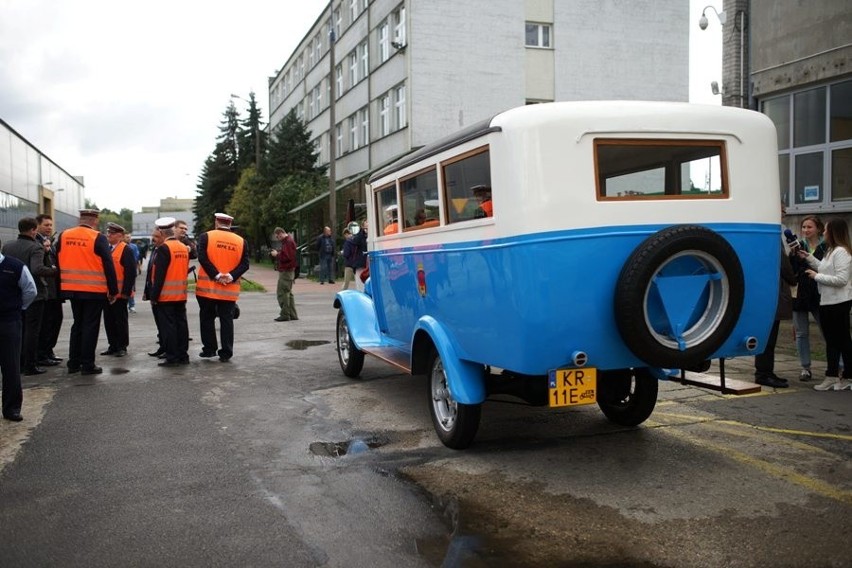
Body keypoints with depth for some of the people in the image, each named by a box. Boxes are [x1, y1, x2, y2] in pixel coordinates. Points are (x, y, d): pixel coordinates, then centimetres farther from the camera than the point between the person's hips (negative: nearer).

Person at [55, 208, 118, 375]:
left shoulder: (63, 236, 4)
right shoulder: (98, 238, -12)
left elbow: (58, 262, 10)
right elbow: (108, 266, -12)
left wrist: (61, 286, 18)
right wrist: (113, 290, -5)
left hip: (72, 289, 5)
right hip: (94, 291, -5)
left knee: (77, 324, 17)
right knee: (90, 326, 2)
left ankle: (73, 363, 20)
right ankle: (87, 365, 4)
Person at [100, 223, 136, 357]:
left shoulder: (126, 250, -9)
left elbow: (131, 272, -14)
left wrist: (126, 291, -18)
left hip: (120, 293, -7)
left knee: (120, 320, 2)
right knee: (109, 320, 11)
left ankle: (122, 347, 10)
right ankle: (113, 346, 19)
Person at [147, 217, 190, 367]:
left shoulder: (164, 248, -14)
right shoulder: (184, 248, 8)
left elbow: (159, 275, -16)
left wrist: (154, 295, -12)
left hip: (166, 295, -7)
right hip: (181, 294, 7)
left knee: (168, 326, -2)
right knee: (181, 324, 10)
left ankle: (172, 357, -1)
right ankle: (183, 356, 15)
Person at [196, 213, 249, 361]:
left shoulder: (206, 236, -1)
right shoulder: (241, 241, 5)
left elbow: (203, 258, -12)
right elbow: (245, 264, -4)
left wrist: (216, 275, -12)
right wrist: (231, 276, -10)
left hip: (207, 287, -2)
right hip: (230, 290, 2)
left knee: (207, 318, 11)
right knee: (227, 320, 6)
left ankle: (209, 349, 14)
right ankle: (226, 353, 6)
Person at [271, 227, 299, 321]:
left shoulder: (288, 242, -15)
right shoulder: (287, 241, 19)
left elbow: (287, 257, -24)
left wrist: (277, 254, -12)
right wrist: (277, 253, 10)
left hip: (286, 271, -11)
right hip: (287, 271, 11)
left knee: (282, 293, -9)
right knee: (288, 293, 14)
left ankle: (285, 315, -7)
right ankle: (292, 315, 18)